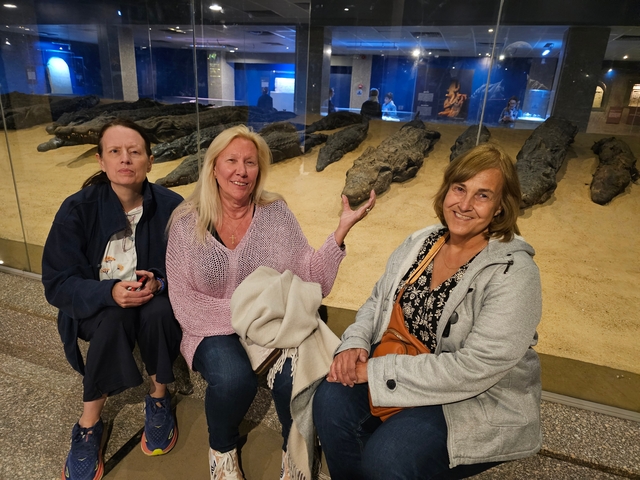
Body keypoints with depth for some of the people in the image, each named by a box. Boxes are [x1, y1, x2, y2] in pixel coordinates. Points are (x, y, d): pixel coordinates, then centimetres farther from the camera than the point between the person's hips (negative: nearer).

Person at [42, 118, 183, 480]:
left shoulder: (171, 206, -12)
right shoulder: (78, 209, -12)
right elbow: (57, 283, -13)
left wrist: (159, 282, -30)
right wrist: (109, 292, -31)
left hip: (155, 306, 1)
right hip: (95, 309, 0)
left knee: (159, 310, -32)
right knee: (115, 316, -33)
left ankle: (159, 398, -6)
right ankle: (89, 422, -14)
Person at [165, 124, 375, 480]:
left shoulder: (277, 213, -3)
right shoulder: (188, 222, -5)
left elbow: (311, 281, -8)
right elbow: (184, 302, -7)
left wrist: (342, 230, -20)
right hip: (216, 330, 0)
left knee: (296, 376, -29)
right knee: (234, 378, -31)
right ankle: (222, 449, 7)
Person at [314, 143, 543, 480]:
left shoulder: (514, 273, -19)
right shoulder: (419, 243, 0)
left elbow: (474, 368, -24)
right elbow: (378, 301, 8)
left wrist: (375, 371, -23)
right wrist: (355, 342, -13)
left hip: (482, 401, -4)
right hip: (407, 372, 5)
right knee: (332, 401, -18)